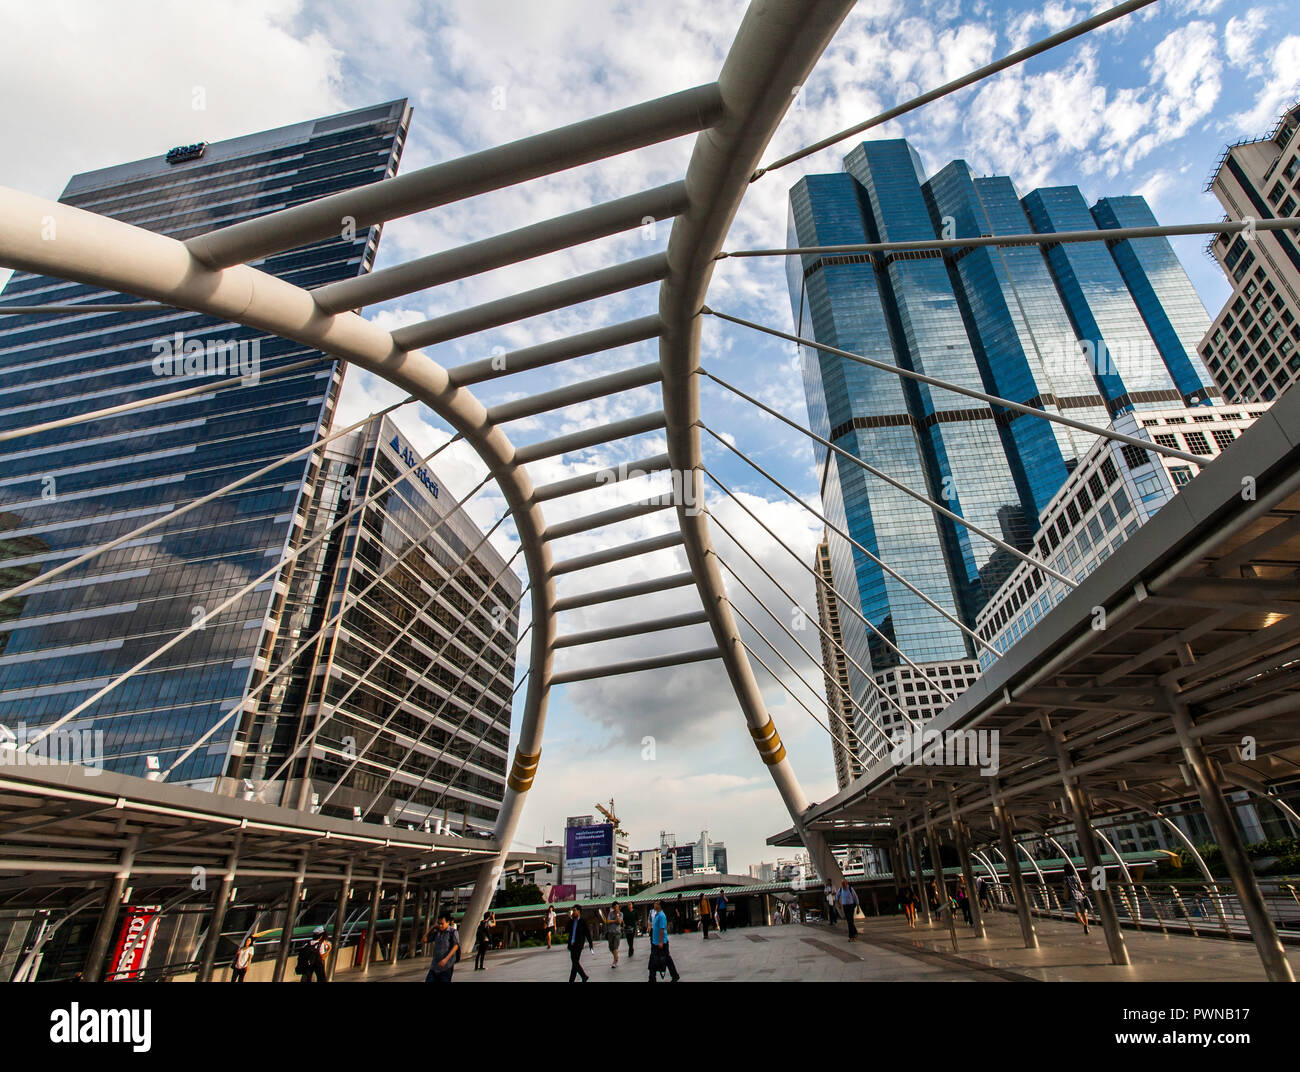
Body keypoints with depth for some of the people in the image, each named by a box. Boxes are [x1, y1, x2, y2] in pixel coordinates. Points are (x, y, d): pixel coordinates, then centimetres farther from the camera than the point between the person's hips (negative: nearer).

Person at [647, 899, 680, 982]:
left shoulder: (661, 916, -20)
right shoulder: (656, 915, 9)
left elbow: (662, 929, -24)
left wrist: (661, 942, -24)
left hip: (661, 942, -9)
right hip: (655, 942, 9)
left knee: (667, 960, 3)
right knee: (653, 960, 12)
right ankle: (652, 979, 20)